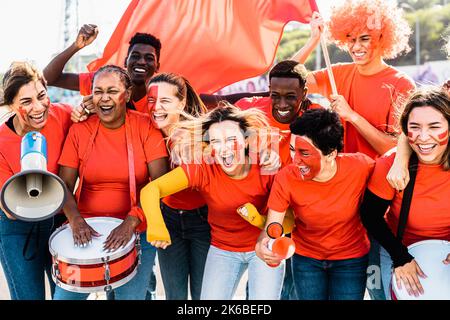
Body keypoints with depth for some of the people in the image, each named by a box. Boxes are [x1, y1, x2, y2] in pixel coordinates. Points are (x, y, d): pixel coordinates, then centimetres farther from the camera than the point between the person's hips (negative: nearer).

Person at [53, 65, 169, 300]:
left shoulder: (145, 127, -6)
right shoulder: (79, 130, -1)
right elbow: (65, 185, -1)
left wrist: (131, 221, -23)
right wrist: (76, 220, -18)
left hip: (136, 233, -1)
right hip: (86, 231, 1)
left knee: (131, 296, 4)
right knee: (65, 295, -1)